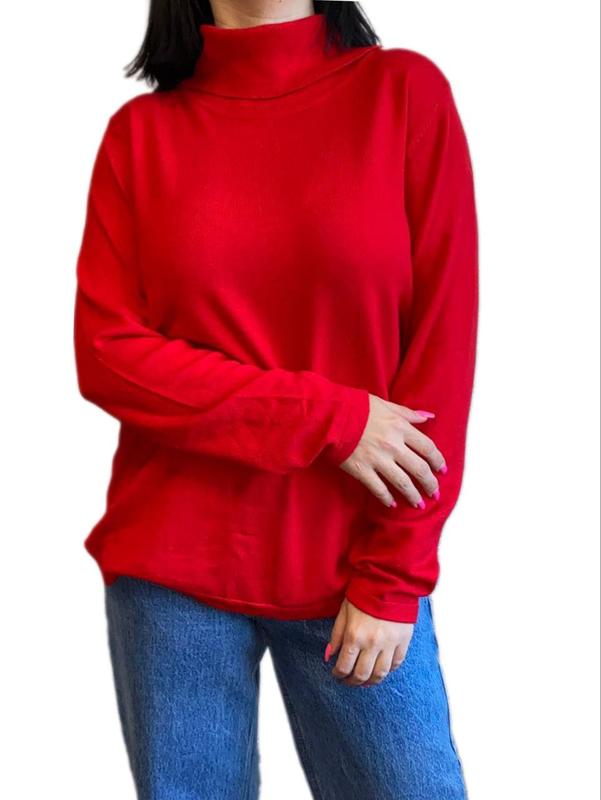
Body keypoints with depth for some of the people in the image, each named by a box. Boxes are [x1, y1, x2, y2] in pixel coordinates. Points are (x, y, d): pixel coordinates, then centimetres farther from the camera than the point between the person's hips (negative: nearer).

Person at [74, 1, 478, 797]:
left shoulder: (408, 92, -1)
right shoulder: (141, 131, 3)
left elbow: (443, 349, -4)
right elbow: (105, 355, -3)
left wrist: (393, 576, -7)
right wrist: (327, 418, -12)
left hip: (355, 572, 0)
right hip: (172, 568, 1)